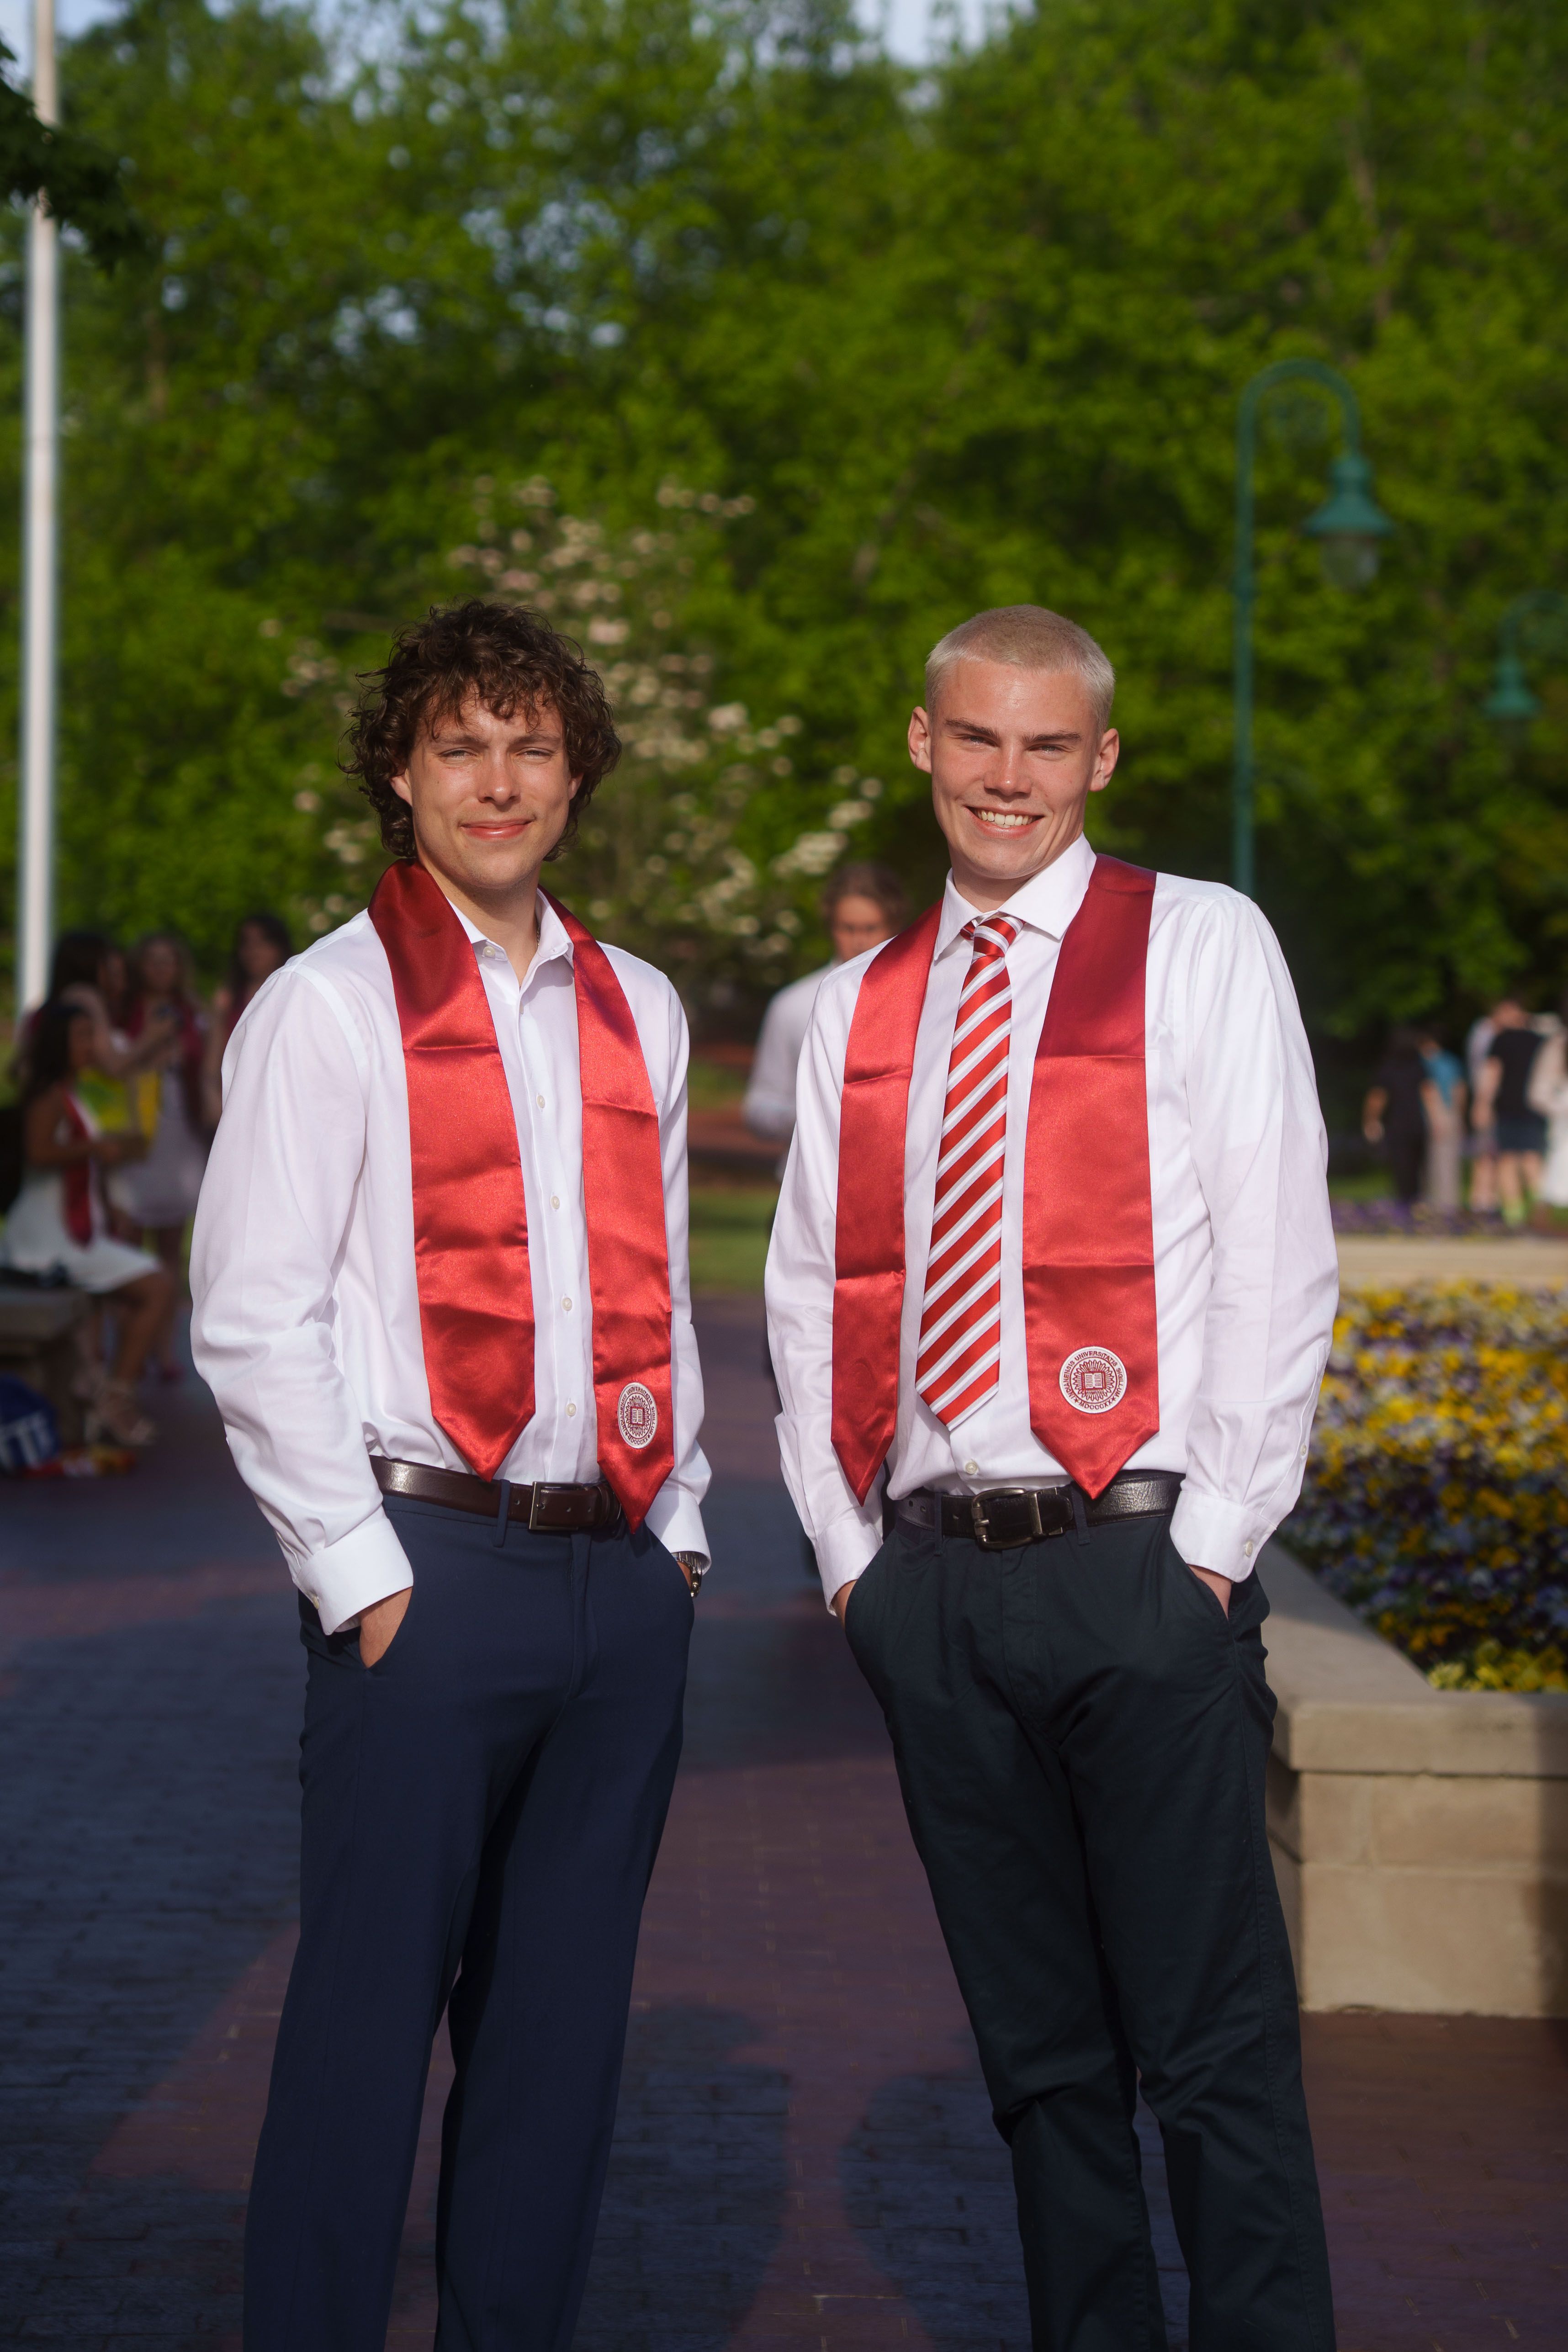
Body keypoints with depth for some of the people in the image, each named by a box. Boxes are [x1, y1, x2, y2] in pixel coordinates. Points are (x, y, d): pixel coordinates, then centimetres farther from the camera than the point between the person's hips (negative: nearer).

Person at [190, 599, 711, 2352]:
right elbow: (253, 1321, -7)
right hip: (432, 1565, -5)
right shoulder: (328, 1008, -2)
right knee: (369, 2011, -4)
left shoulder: (635, 1010, 15)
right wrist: (362, 1575, -11)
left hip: (621, 1570, 5)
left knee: (564, 2015, 9)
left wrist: (676, 1529, 11)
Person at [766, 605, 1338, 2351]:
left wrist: (1213, 1542, -9)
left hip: (1138, 1565, -4)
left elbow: (1276, 1259, -4)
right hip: (930, 1575, 4)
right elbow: (811, 1294, 17)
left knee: (1213, 2049, -4)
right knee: (1037, 2046, 11)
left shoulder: (1200, 948, 2)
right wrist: (847, 1542, 7)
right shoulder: (859, 1008, 15)